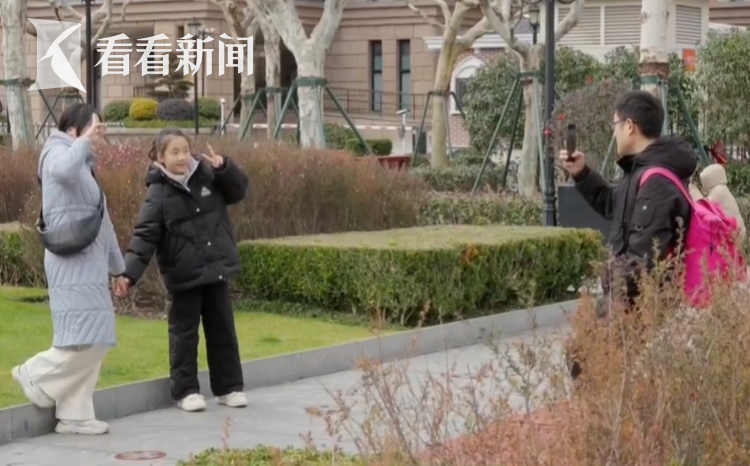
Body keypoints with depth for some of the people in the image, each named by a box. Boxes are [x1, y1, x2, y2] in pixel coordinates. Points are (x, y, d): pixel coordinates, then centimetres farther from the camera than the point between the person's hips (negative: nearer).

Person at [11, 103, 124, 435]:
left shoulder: (84, 163, 23)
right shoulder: (58, 153, -6)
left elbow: (100, 218, 25)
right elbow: (63, 171, -35)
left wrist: (117, 265, 24)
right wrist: (85, 140, -22)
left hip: (89, 263, 10)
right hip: (72, 262, -10)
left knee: (93, 339, 5)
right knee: (85, 337, -16)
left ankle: (74, 415, 7)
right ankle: (36, 375, 3)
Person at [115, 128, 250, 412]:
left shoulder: (207, 176, 1)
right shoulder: (159, 194, -11)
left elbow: (239, 190, 10)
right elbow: (145, 236, -16)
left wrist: (224, 169, -10)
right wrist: (130, 273, -27)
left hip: (216, 269, 4)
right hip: (184, 276, -4)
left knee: (222, 329, 12)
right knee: (185, 333, 4)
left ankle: (229, 386, 22)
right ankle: (185, 391, 13)